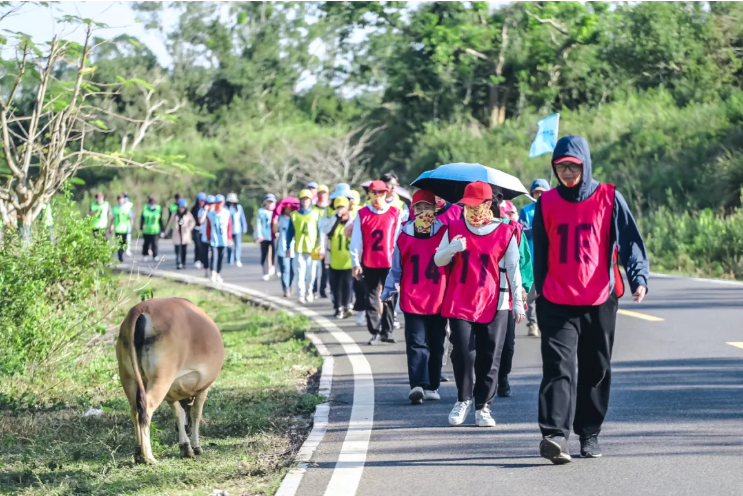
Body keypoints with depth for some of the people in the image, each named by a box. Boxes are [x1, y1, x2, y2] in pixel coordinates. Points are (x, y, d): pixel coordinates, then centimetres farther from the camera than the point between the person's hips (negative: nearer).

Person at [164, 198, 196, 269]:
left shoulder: (188, 214, 2)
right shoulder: (175, 214, 7)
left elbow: (193, 222, 4)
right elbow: (170, 223, 14)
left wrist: (189, 228, -13)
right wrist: (166, 232, 19)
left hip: (185, 234, 0)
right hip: (177, 234, 0)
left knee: (184, 250, 2)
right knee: (178, 250, -9)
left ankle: (183, 263, 11)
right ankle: (178, 264, -16)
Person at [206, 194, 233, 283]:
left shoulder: (227, 214, 3)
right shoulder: (210, 214, 0)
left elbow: (229, 226, 6)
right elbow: (208, 228, 5)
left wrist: (230, 238, 5)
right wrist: (208, 238, 3)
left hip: (223, 240, 2)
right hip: (214, 240, -2)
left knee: (220, 257, 7)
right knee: (214, 256, -13)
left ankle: (218, 274, 19)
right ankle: (213, 275, -17)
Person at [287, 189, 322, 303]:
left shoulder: (316, 214, 3)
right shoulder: (295, 215, 4)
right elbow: (290, 232, 7)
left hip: (312, 248, 0)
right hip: (299, 248, 0)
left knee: (311, 272, 3)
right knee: (300, 272, -4)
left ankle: (309, 291, 26)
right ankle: (301, 295, 1)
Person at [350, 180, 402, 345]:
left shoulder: (395, 213, 1)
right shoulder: (362, 214, 2)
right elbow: (356, 240, 1)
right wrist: (355, 263, -4)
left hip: (390, 263, -1)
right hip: (369, 264, 1)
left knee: (390, 298, 3)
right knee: (371, 298, 4)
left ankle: (387, 331, 11)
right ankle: (375, 332, 8)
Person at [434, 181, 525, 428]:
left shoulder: (505, 232, 1)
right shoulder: (455, 228, 7)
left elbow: (513, 269, 4)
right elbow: (438, 261, 7)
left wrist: (518, 301, 0)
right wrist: (451, 249, -15)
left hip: (493, 305, -1)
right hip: (459, 303, 1)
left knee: (489, 358, 1)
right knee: (463, 352, -10)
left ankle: (483, 407, 13)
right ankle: (463, 400, 11)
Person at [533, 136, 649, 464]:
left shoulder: (608, 198, 1)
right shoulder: (547, 203, 7)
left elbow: (629, 240, -4)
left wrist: (639, 277, -19)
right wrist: (541, 293, 18)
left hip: (600, 302, 0)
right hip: (557, 303, 0)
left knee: (596, 371, 9)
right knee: (559, 366, -14)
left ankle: (589, 434, 23)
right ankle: (554, 434, -25)